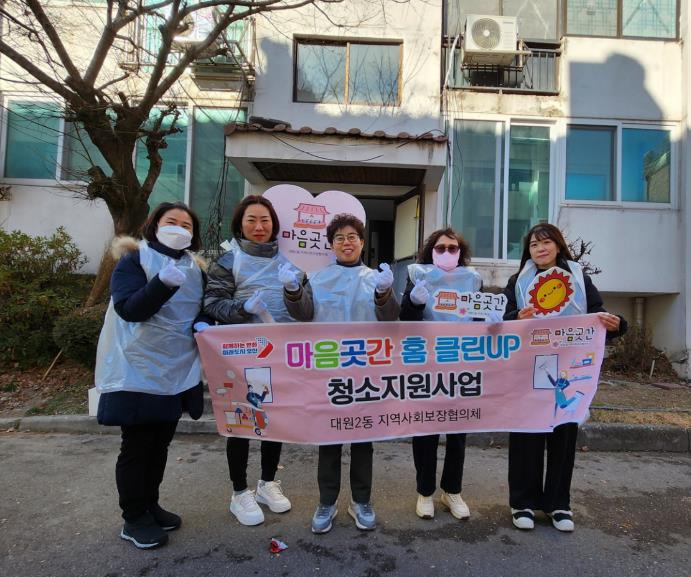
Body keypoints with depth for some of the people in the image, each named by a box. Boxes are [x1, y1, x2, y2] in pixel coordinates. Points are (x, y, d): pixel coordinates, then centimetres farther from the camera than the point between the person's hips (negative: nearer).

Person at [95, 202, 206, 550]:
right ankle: (133, 519, 22)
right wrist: (164, 282, -36)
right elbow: (129, 309, -21)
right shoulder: (134, 260, -8)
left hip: (178, 371, 6)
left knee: (160, 443, 17)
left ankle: (150, 505, 34)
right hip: (139, 371, -6)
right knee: (137, 446, 5)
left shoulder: (195, 267, 9)